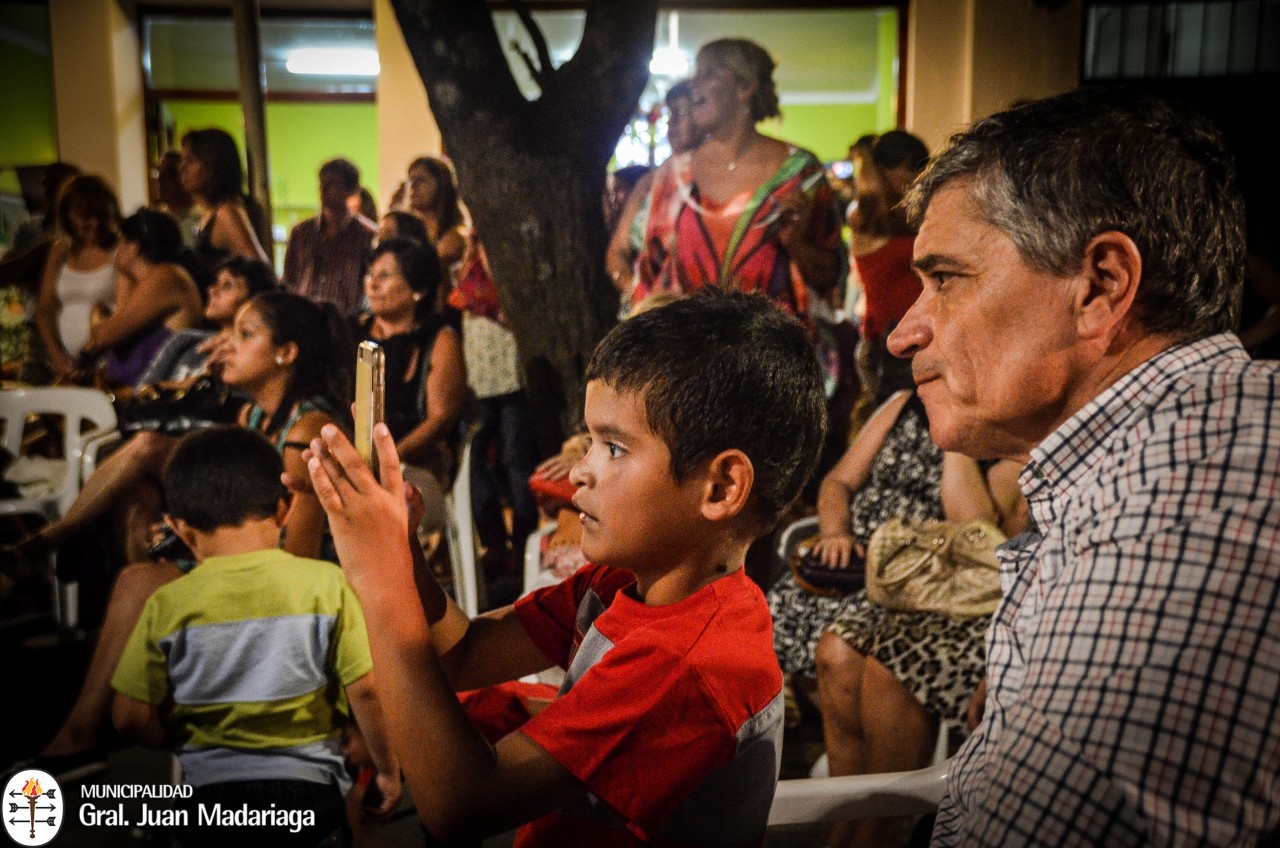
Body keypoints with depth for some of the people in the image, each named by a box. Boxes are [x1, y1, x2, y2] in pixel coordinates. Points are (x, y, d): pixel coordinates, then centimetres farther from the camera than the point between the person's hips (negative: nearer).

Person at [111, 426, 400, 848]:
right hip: (310, 789, -1)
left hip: (211, 792, 1)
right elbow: (366, 689, -9)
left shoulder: (167, 605, -5)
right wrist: (387, 768, 5)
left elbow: (132, 719, -2)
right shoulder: (325, 583, -9)